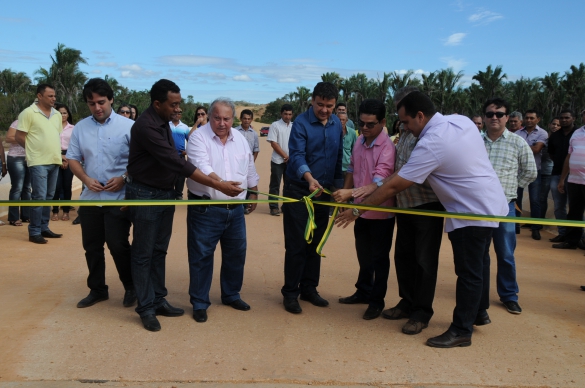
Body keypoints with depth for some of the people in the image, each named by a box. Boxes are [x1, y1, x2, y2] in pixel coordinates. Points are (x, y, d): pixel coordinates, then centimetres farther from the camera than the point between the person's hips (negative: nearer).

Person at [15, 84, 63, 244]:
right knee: (39, 197, -8)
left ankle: (44, 228, 21)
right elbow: (19, 137, -7)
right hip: (38, 162, -7)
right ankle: (34, 232, 0)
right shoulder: (28, 113, -8)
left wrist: (54, 151, 8)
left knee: (49, 196, 12)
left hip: (55, 161, 7)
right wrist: (35, 150, 0)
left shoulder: (57, 114, 11)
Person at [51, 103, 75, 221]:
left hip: (69, 158, 1)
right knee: (56, 185, -6)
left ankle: (66, 212, 9)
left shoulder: (73, 128, 9)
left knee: (67, 185, 2)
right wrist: (59, 157, -7)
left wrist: (68, 159, -3)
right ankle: (55, 212, 2)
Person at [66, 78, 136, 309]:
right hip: (90, 198, 5)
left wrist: (124, 179, -17)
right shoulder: (81, 127, 6)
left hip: (119, 198, -5)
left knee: (118, 245, -5)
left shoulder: (128, 126, -6)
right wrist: (86, 179, -8)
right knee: (92, 246, 11)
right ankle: (97, 290, 26)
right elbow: (73, 159, 9)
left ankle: (131, 287, 16)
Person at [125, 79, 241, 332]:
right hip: (145, 195, -8)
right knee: (144, 254, 2)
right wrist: (218, 185, -31)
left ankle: (158, 300, 23)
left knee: (159, 251, 14)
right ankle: (146, 308, 11)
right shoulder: (146, 126, -24)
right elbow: (177, 163, -30)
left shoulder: (163, 121, 4)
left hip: (166, 193, 8)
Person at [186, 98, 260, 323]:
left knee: (236, 254, 14)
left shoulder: (240, 139, 9)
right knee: (201, 256, 2)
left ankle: (231, 295, 33)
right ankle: (199, 303, 15)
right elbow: (203, 167, -27)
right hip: (205, 209, -5)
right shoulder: (199, 137, -10)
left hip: (235, 209, 6)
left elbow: (250, 170, 20)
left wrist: (253, 193, 24)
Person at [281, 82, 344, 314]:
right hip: (298, 190, -5)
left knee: (316, 243, 11)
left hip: (324, 191, 5)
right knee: (296, 244, -3)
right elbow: (297, 155, -26)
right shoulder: (301, 123, -13)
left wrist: (338, 187, 11)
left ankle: (309, 288, 23)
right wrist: (309, 178, -43)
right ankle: (290, 293, 8)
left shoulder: (336, 124, 5)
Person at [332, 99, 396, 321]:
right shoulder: (359, 141, 2)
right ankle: (363, 291, 38)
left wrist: (350, 193, -41)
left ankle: (377, 300, 22)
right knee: (363, 254, 21)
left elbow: (379, 183, -31)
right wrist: (343, 196, 10)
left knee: (379, 257, 8)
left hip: (381, 212, -7)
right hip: (362, 209, 7)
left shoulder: (387, 148, -22)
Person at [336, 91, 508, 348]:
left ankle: (461, 331, 10)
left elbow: (394, 186, -23)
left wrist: (357, 210, -16)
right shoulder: (461, 120, -2)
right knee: (478, 263, 23)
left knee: (468, 271, 0)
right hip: (491, 203, 10)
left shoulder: (431, 144, -26)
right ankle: (479, 311, 40)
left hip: (473, 212, -10)